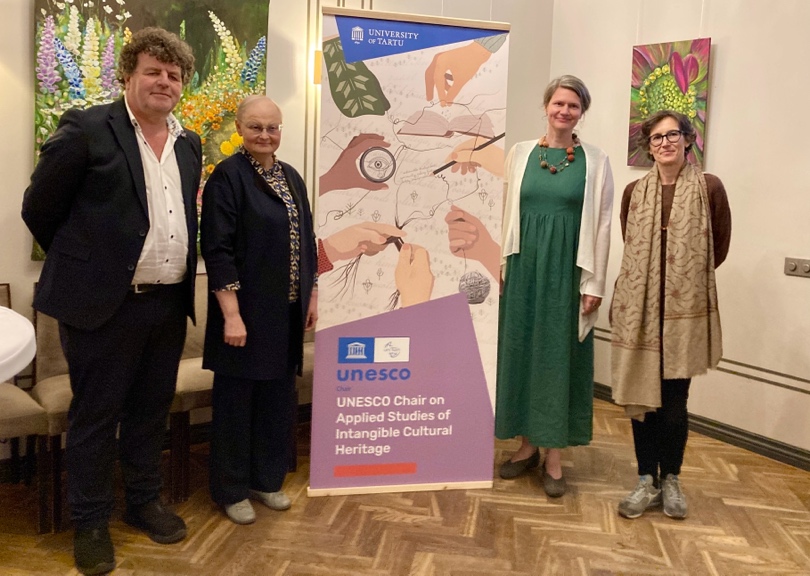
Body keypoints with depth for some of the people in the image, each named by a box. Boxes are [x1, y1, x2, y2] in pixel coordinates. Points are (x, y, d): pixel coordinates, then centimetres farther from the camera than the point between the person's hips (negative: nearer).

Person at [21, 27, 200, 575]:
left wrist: (180, 273, 11)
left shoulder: (189, 144, 11)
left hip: (169, 304, 6)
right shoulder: (86, 129, -8)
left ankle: (145, 501, 34)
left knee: (152, 411, 17)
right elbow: (40, 210, -3)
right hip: (105, 302, -5)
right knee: (95, 416, 7)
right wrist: (82, 263, 5)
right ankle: (91, 523, 23)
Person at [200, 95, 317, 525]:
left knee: (278, 397, 14)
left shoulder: (291, 177, 10)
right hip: (246, 311, -6)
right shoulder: (227, 177, -10)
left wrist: (311, 295, 13)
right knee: (236, 398, 5)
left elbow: (306, 241, 16)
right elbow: (217, 251, -16)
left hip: (286, 311, 7)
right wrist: (231, 315, -20)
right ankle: (231, 490, 20)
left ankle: (267, 480, 30)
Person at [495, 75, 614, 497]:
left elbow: (601, 224, -1)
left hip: (567, 269, -2)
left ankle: (554, 457, 13)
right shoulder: (520, 153, 6)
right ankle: (527, 444, 23)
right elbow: (507, 212, 6)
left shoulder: (595, 162, 0)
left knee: (559, 355, 3)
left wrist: (594, 282, -6)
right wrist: (500, 266, 1)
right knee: (521, 348, 8)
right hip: (524, 265, 3)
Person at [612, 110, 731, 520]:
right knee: (641, 395, 6)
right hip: (639, 307, 2)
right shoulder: (635, 191, 7)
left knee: (674, 399, 2)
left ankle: (671, 480, 21)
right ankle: (647, 481, 19)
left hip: (686, 308, -2)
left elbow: (719, 248, 7)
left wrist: (688, 276, 11)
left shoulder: (709, 187, -1)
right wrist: (648, 279, 11)